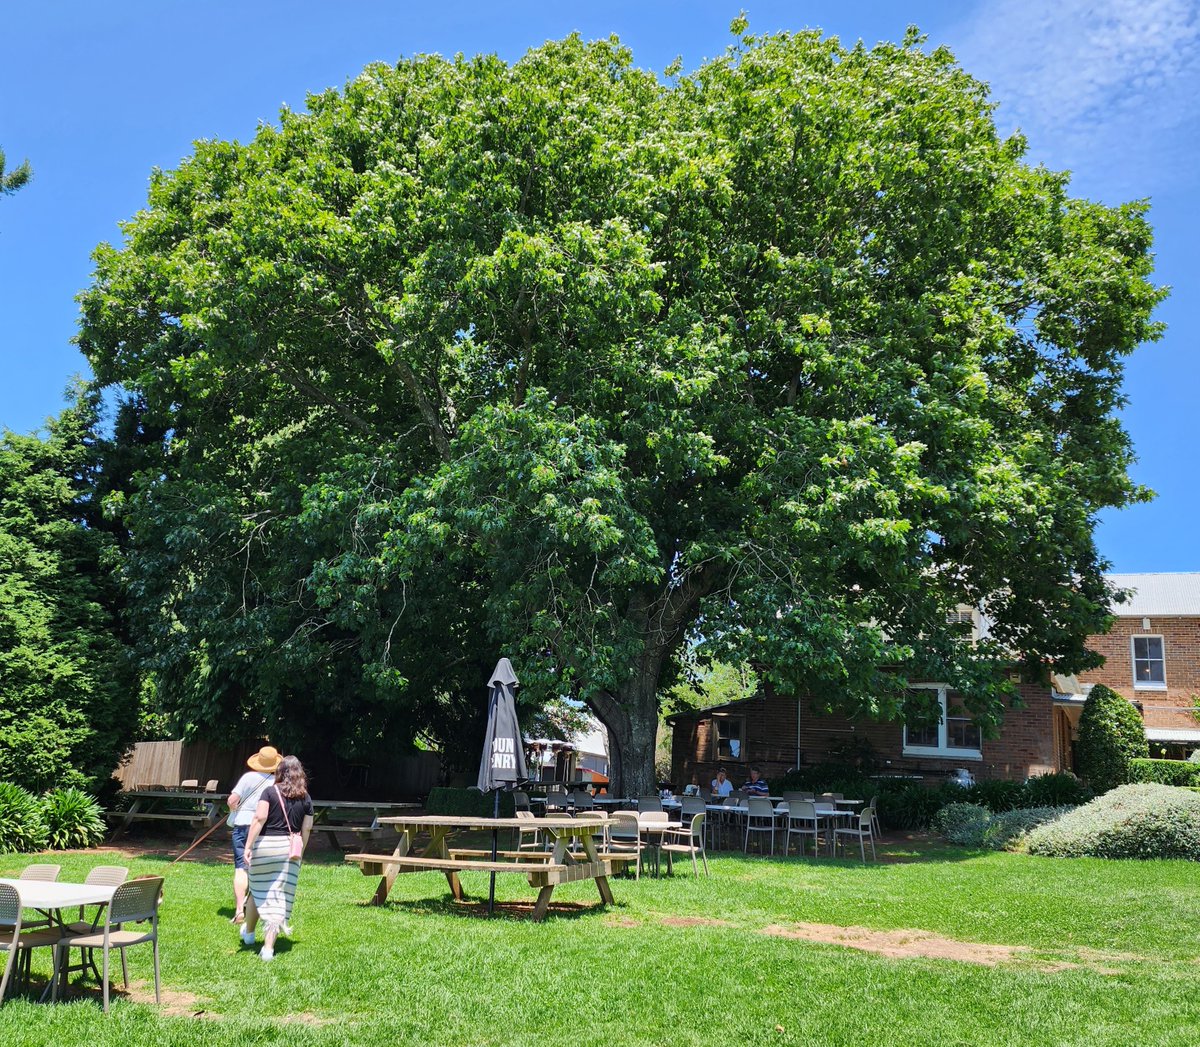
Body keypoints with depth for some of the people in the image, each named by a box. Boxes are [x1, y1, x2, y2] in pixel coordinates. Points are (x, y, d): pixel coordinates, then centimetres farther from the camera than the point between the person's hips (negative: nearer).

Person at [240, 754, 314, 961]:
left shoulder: (271, 792, -4)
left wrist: (248, 846, -12)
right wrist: (299, 851, 19)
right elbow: (306, 829, 7)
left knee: (258, 891, 19)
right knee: (280, 898, 4)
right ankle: (268, 948, 0)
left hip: (265, 845, -1)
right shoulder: (305, 798, 5)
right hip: (289, 849, 1)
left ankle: (248, 932, 40)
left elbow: (259, 818, -13)